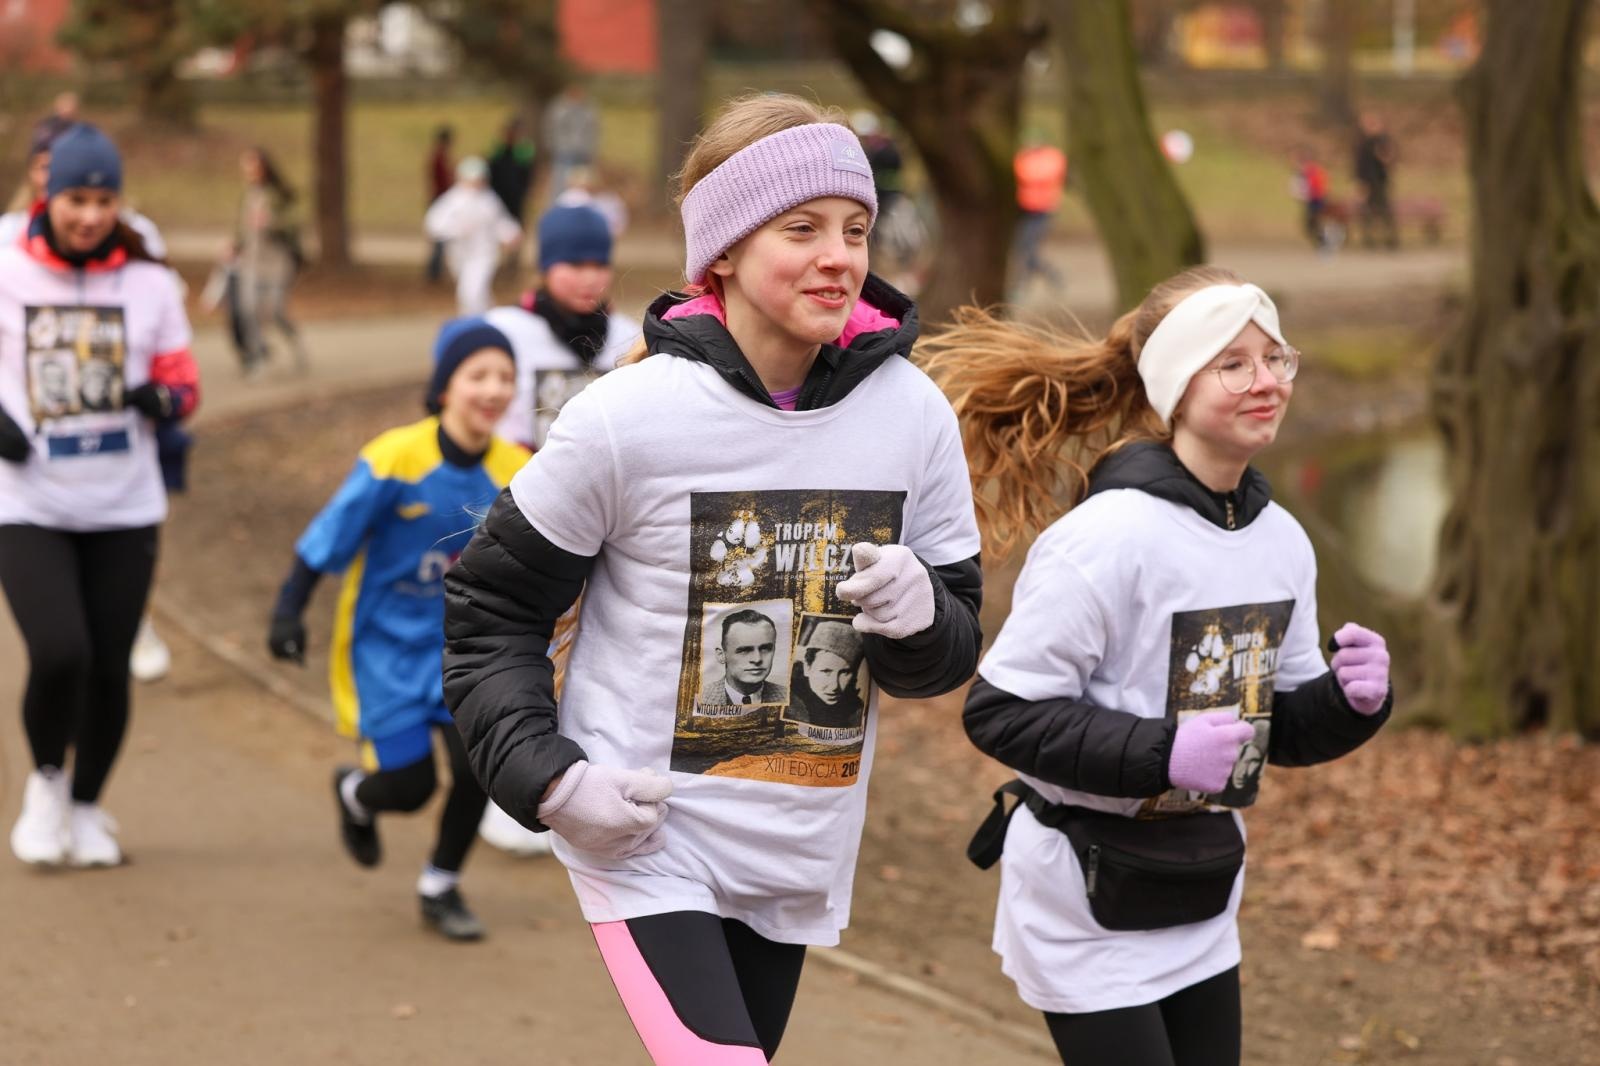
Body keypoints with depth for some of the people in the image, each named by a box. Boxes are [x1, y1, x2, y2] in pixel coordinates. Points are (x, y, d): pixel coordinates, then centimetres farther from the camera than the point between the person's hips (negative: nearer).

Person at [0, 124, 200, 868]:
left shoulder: (149, 283, 1)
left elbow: (183, 384, 8)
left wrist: (163, 399, -14)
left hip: (125, 510, 2)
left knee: (109, 668, 3)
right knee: (60, 656, -18)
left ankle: (86, 808, 27)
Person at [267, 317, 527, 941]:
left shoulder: (514, 473, -9)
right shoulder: (396, 459, -21)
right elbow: (329, 536, -14)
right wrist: (288, 611, -15)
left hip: (459, 640, 3)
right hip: (387, 642, -3)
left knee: (477, 756, -15)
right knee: (410, 784, -4)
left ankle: (440, 887, 11)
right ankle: (355, 794, 36)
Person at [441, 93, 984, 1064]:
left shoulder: (914, 415, -5)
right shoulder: (629, 417, -15)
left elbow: (955, 647, 4)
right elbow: (488, 612, -3)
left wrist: (918, 619, -19)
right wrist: (547, 776, -16)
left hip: (801, 855, 5)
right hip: (646, 836, -5)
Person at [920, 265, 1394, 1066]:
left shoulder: (1281, 541, 2)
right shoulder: (1108, 538, -21)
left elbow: (1280, 725, 11)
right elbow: (1000, 713, -20)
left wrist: (1349, 700, -10)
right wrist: (1160, 754, -28)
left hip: (1201, 906, 7)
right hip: (1086, 905, -7)